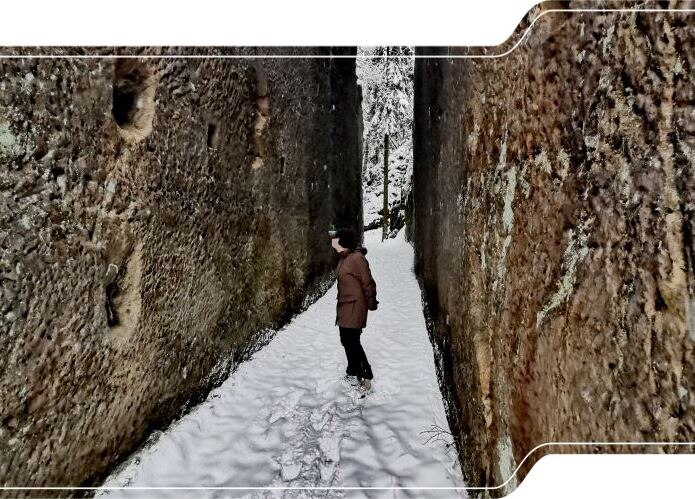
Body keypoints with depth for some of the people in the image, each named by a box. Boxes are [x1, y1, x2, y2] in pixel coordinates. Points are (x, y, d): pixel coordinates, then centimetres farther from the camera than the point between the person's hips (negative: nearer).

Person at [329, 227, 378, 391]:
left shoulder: (357, 258, -21)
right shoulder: (344, 258, 8)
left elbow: (368, 284, -16)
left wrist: (371, 304, -8)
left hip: (354, 308, -9)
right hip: (344, 307, 9)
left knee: (352, 342, -3)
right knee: (347, 340, 18)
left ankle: (366, 376, 12)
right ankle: (353, 371, 36)